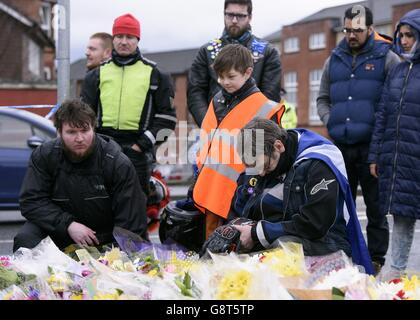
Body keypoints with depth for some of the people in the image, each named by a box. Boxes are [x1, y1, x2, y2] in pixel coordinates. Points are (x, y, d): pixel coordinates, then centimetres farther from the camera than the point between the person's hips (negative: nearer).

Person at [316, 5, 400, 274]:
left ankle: (376, 259, 13)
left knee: (375, 206, 3)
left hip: (372, 146, -4)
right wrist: (329, 120, 6)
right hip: (341, 146, 5)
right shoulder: (335, 59, 14)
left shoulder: (385, 58, 0)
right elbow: (323, 98, 23)